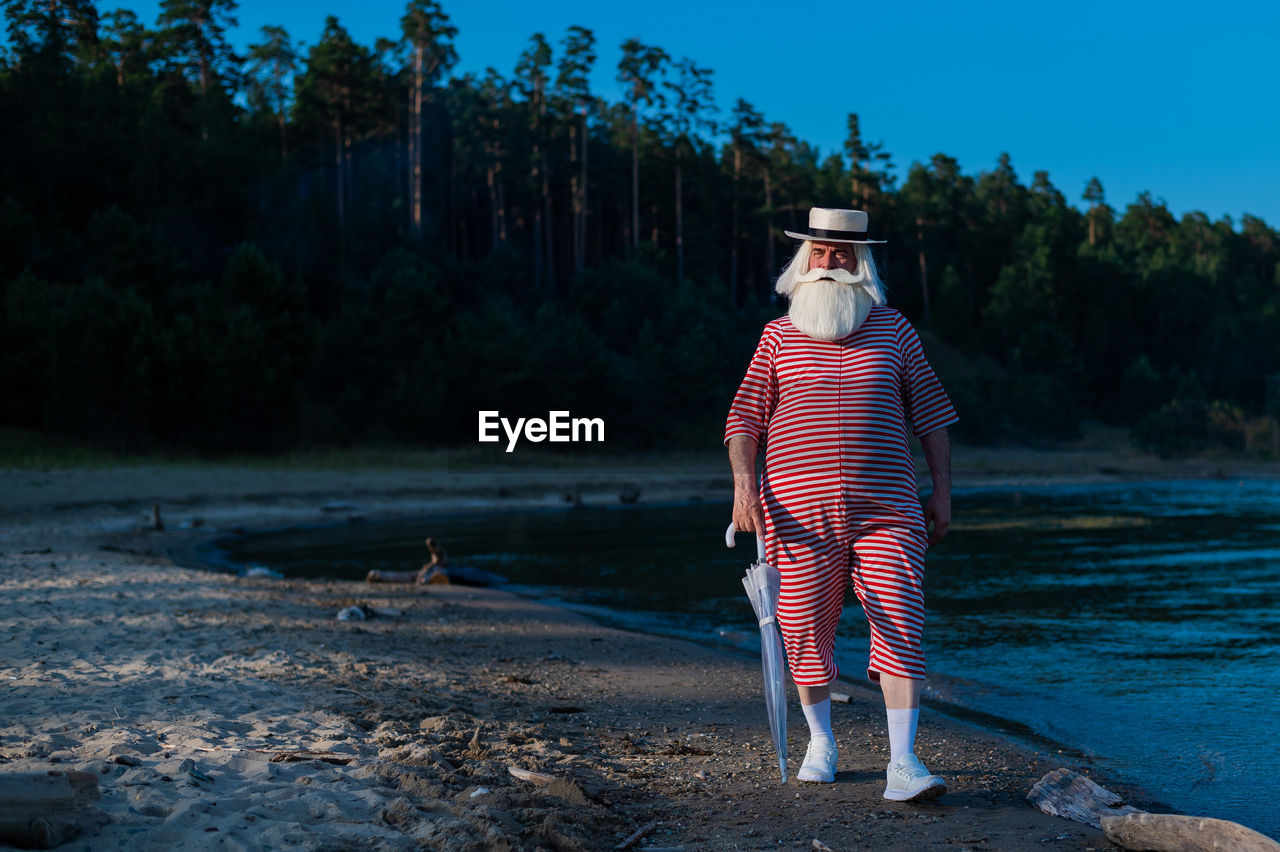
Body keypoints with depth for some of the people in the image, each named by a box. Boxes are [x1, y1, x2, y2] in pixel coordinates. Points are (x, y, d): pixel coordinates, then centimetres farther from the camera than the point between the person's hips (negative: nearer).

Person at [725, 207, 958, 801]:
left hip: (886, 511, 0)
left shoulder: (893, 329, 9)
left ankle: (903, 765, -10)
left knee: (901, 629, -10)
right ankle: (821, 743, 29)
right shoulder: (779, 336, 8)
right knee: (806, 632, 7)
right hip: (800, 514, 0)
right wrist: (743, 482, -8)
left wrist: (942, 490, 7)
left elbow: (931, 414, 12)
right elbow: (744, 418, 7)